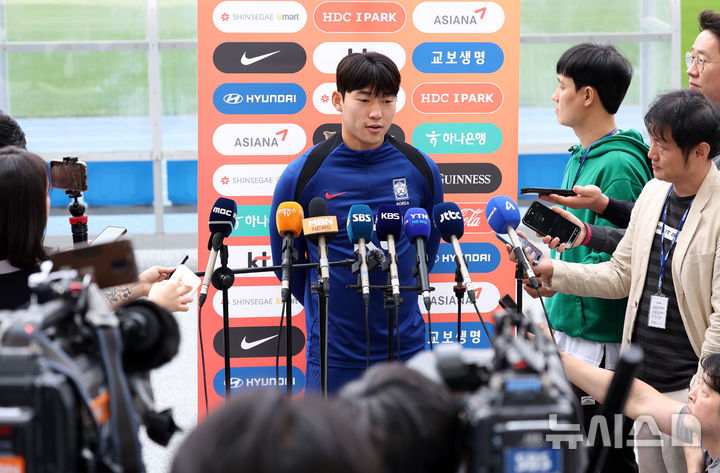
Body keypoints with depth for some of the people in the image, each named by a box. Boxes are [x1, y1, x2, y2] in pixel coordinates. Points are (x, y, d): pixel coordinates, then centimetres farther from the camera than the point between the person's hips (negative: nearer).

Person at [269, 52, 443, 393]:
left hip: (406, 349, 2)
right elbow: (285, 257, 6)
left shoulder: (420, 169, 1)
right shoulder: (303, 174, -6)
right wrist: (328, 307, 9)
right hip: (333, 355, -2)